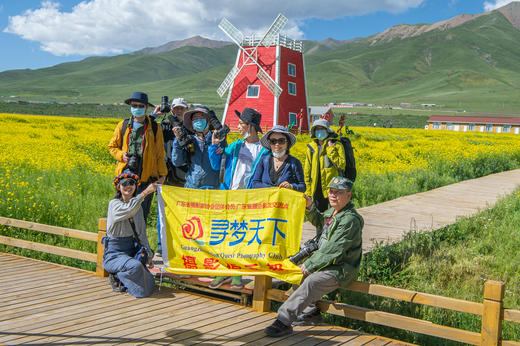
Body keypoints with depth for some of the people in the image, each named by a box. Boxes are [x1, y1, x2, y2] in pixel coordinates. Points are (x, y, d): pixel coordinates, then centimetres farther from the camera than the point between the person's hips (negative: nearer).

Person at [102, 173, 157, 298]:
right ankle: (115, 276, -4)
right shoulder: (114, 204, -8)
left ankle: (121, 275, 16)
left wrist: (149, 253, 13)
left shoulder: (138, 207, 12)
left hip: (131, 250, 6)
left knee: (149, 285, -9)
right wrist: (146, 192, -33)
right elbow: (128, 210, -31)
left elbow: (141, 232, 16)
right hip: (114, 253, -6)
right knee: (135, 266, -36)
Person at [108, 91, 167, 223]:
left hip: (147, 177, -1)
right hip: (126, 173, 1)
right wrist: (121, 155, -3)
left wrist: (162, 174, 4)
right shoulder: (123, 126, 10)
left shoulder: (155, 128, 7)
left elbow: (160, 154, 10)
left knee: (142, 211, -1)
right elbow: (112, 147, 18)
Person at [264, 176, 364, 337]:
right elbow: (319, 222, 32)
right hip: (326, 261, 11)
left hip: (341, 269, -11)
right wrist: (310, 207, 11)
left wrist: (309, 265, -18)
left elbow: (332, 252, -24)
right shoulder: (332, 211, 9)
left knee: (312, 282, -30)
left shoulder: (350, 220, -21)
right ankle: (311, 312, 16)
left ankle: (283, 321, -32)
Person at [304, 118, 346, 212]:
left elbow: (341, 165, -14)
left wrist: (330, 150, -15)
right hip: (316, 189, 4)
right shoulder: (311, 147, 10)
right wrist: (308, 191, 11)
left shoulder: (336, 145, -2)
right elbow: (307, 170, 14)